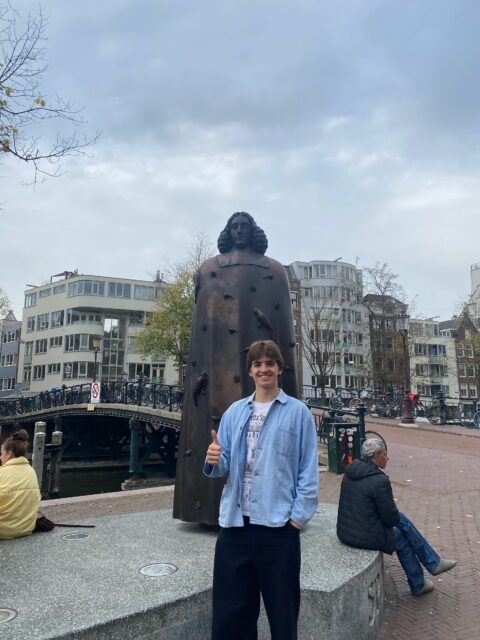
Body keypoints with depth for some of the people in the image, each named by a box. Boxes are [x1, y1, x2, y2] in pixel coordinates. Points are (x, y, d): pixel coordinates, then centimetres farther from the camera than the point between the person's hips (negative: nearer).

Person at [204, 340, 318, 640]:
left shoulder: (298, 412, -3)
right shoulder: (234, 411, 7)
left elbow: (308, 470, -4)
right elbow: (225, 466, 8)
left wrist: (299, 515, -9)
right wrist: (214, 461, -13)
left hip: (278, 524, -3)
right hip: (235, 523, 4)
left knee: (282, 610, 13)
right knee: (230, 610, 15)